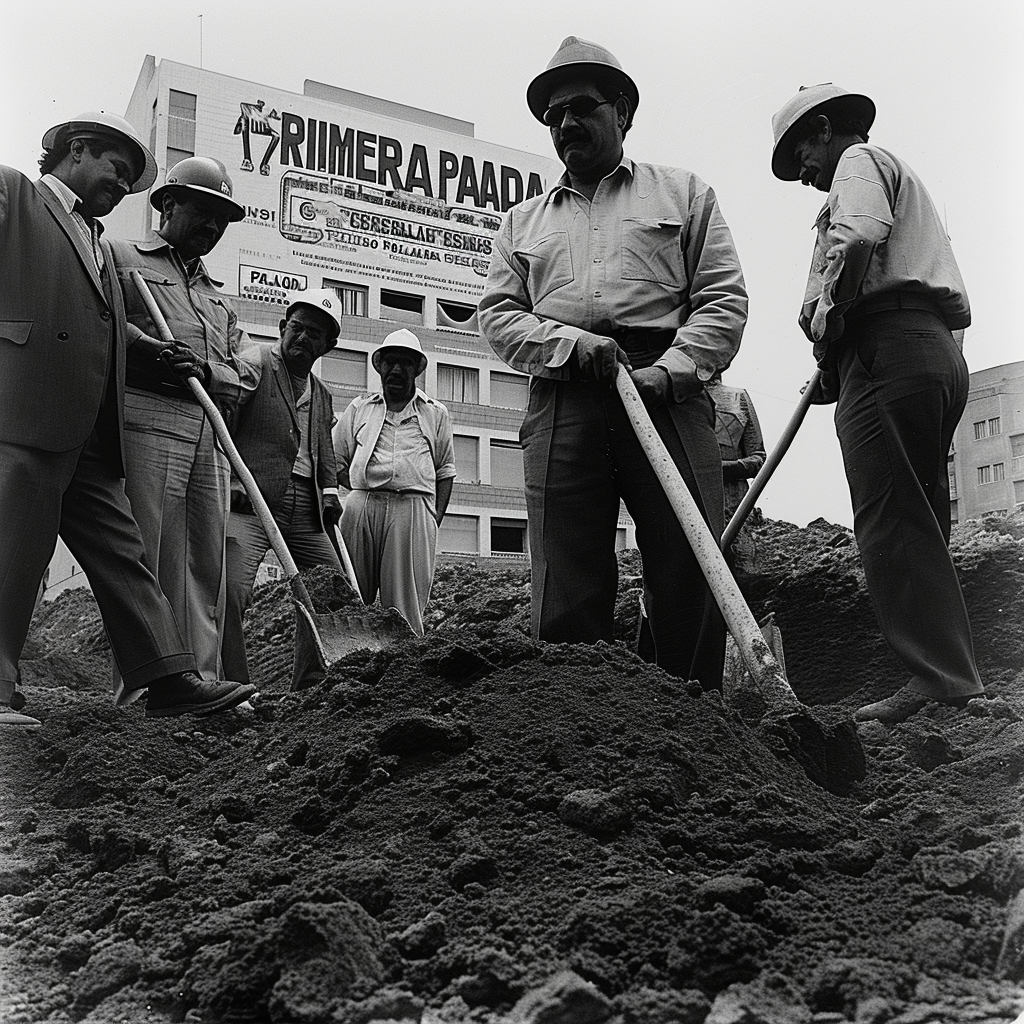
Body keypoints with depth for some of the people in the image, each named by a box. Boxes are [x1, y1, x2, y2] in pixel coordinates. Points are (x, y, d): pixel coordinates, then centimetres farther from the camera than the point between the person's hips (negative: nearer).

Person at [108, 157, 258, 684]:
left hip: (211, 434, 6)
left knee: (206, 562, 2)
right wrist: (148, 347, -17)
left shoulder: (218, 297, 31)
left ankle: (202, 679, 5)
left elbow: (246, 373, 18)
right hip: (146, 419, -6)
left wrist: (202, 370, -1)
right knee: (146, 557, -10)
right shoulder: (120, 257, 14)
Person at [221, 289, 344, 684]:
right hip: (251, 502, -7)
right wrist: (232, 482, -19)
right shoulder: (254, 363, 2)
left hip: (306, 510, 7)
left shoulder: (322, 396, 24)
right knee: (230, 590, -23)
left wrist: (330, 492, 10)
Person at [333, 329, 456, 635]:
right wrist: (364, 487, 5)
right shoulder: (359, 408, 19)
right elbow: (335, 461, 20)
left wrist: (436, 517, 4)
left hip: (414, 508, -1)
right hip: (361, 506, 1)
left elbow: (445, 470, 17)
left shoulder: (436, 413, 18)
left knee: (405, 603, -6)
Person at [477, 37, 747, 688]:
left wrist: (672, 367, -10)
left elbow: (724, 298, 9)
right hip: (561, 404, 2)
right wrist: (569, 343, -5)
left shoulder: (682, 192, 20)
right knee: (566, 591, -4)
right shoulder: (524, 220, 26)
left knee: (692, 575, -7)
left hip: (668, 396, -1)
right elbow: (498, 314, 15)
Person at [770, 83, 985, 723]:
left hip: (887, 346, -10)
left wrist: (826, 321, -6)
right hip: (939, 352, 10)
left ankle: (942, 682, -18)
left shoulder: (859, 159, 9)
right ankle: (955, 680, 4)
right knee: (923, 529, 5)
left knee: (891, 522, -15)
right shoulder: (906, 181, 37)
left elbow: (859, 237, -17)